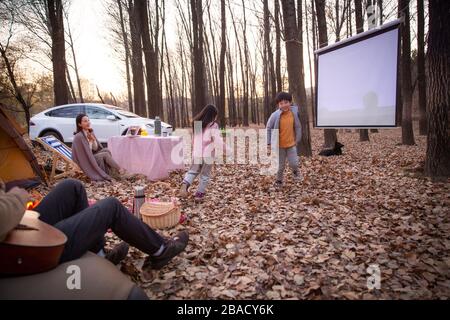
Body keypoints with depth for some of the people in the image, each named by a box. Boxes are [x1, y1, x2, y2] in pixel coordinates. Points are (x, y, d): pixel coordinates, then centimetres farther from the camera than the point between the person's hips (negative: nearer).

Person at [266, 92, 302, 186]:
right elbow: (268, 128, -5)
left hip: (291, 144, 1)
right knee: (280, 165, 9)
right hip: (279, 145, -1)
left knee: (294, 163, -4)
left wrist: (297, 139, 6)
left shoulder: (294, 112, -8)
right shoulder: (275, 115, -16)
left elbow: (298, 127, 5)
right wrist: (269, 142, -8)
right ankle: (279, 180, 32)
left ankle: (295, 171, 31)